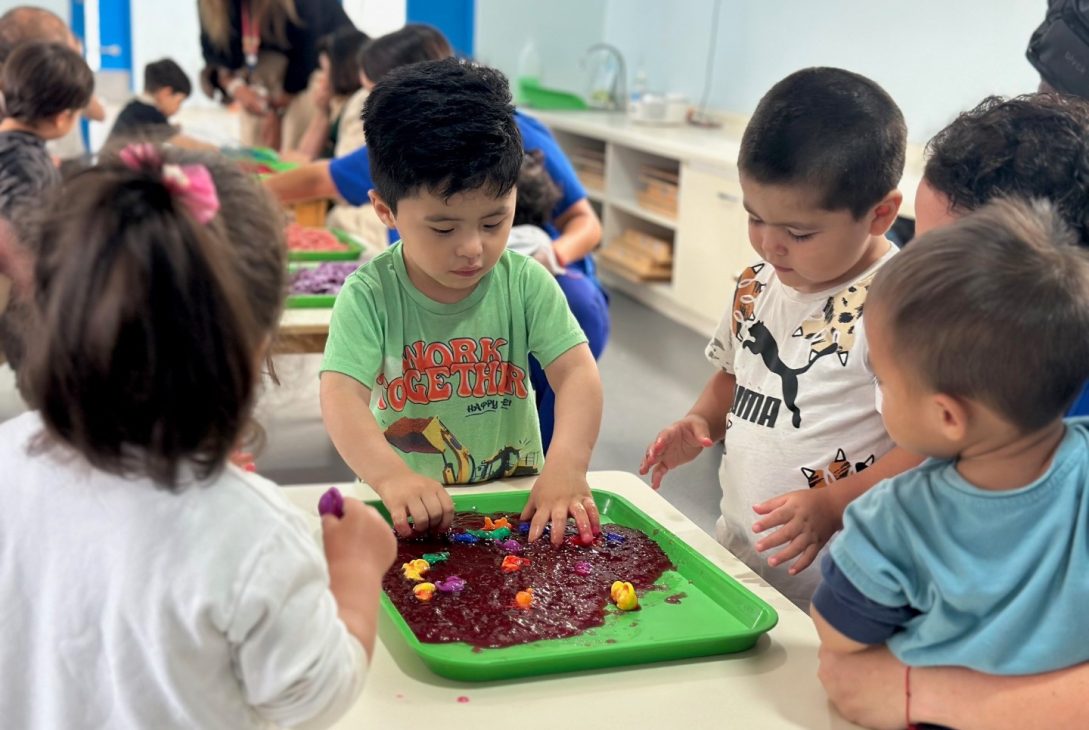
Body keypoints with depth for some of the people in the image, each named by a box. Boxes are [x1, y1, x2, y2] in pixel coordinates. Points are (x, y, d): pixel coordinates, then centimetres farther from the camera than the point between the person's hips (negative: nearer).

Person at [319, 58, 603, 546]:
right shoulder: (369, 295, -9)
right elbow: (342, 396, -19)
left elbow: (575, 371, -10)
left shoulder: (526, 283, -4)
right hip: (406, 510, -1)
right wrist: (389, 474, -37)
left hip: (516, 500, 2)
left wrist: (568, 462, -28)